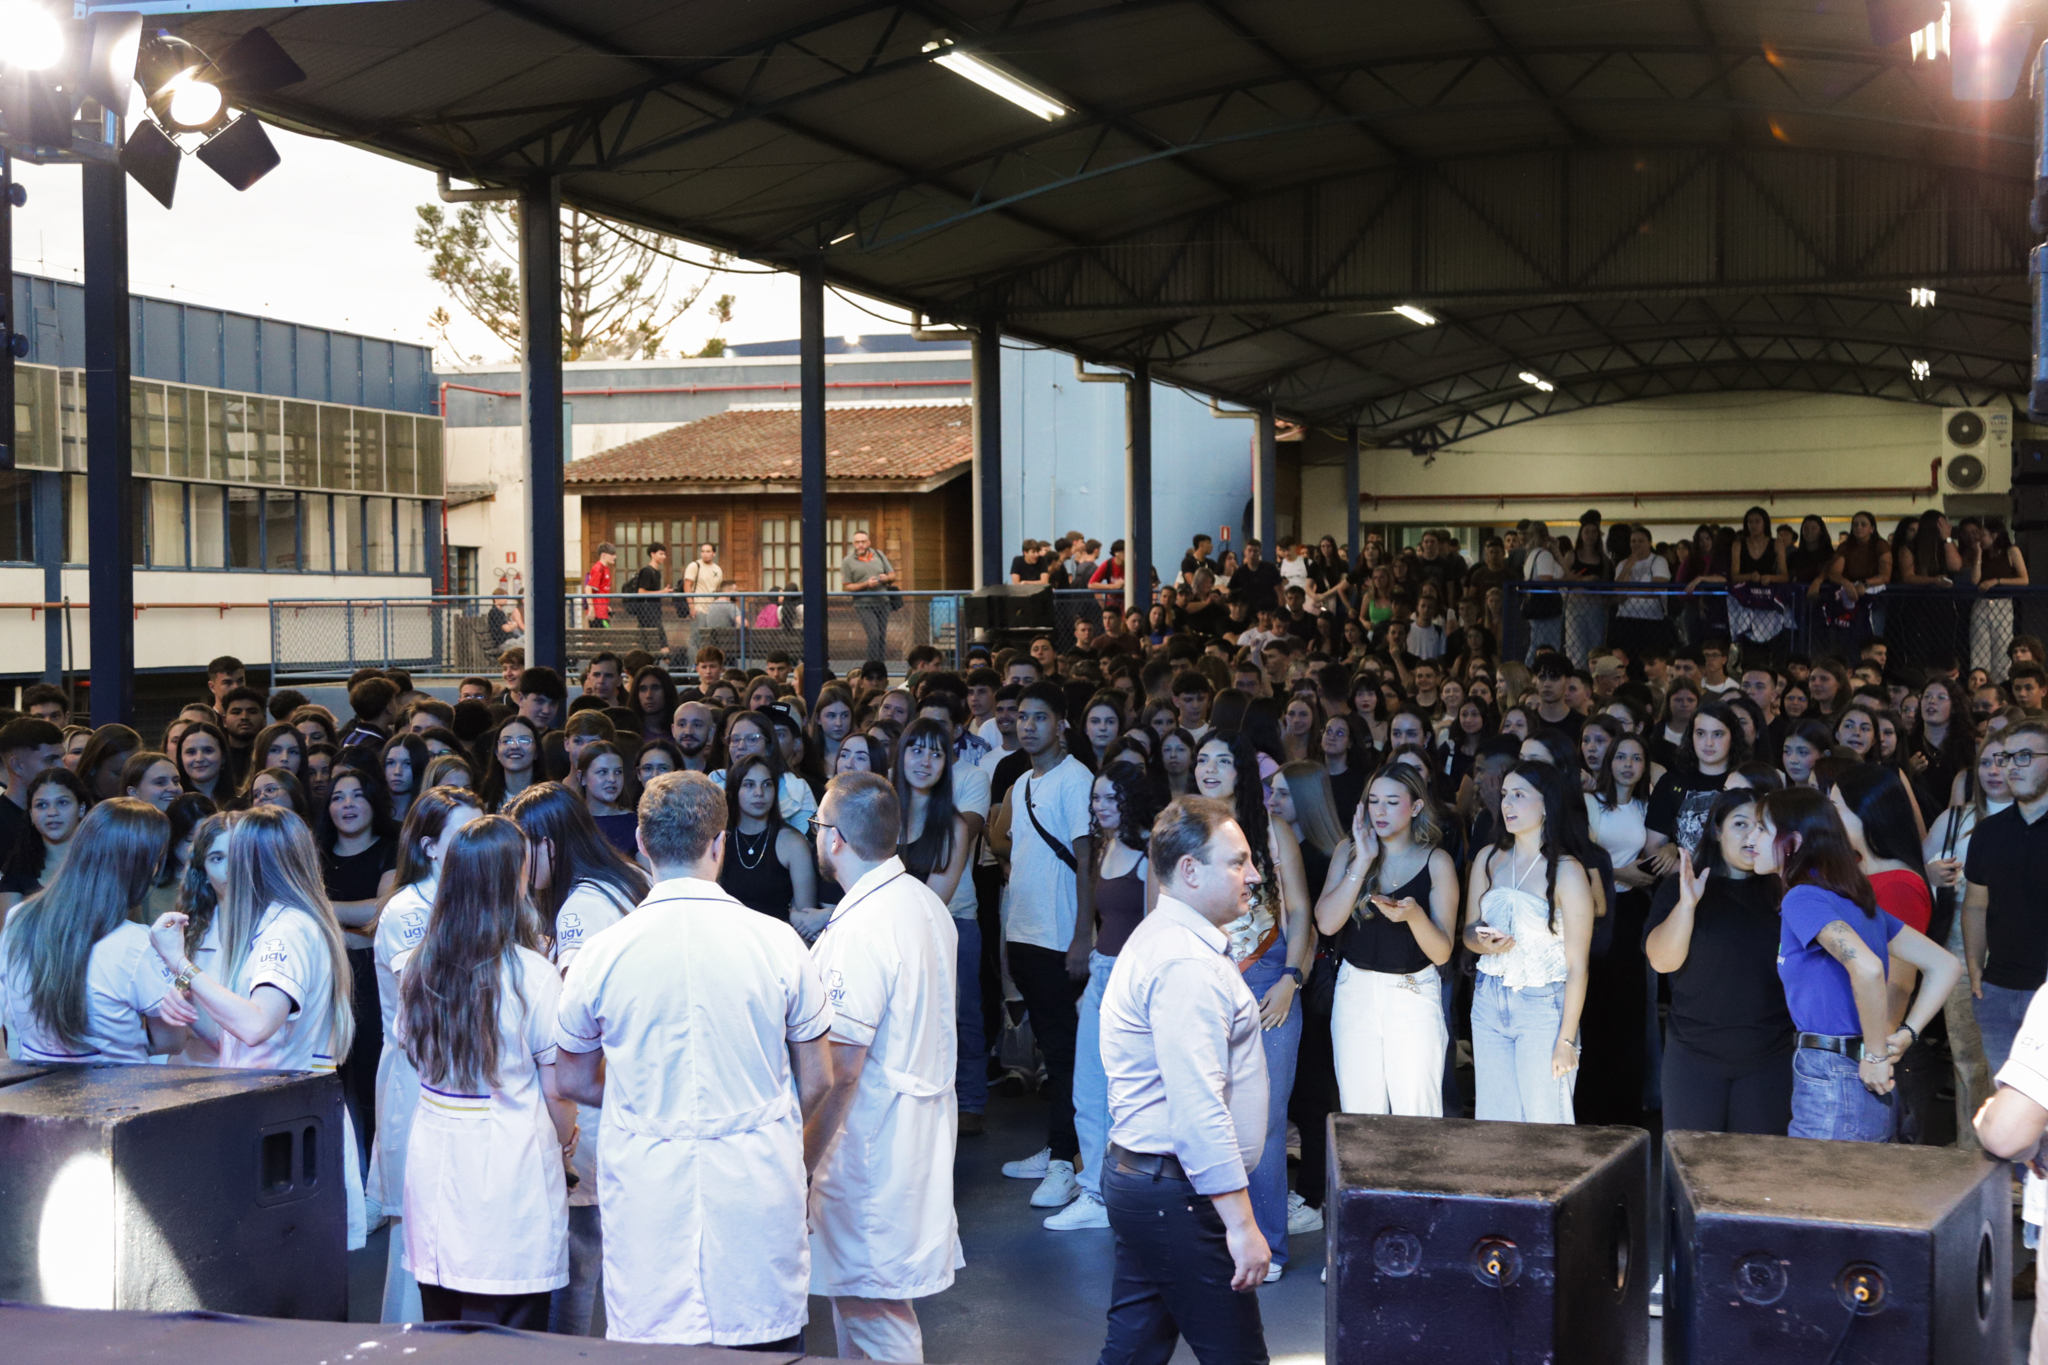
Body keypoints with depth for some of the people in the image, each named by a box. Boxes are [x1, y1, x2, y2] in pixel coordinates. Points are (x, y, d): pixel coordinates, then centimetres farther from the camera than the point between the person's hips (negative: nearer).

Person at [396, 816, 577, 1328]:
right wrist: (564, 1139, 12)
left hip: (432, 1160, 5)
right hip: (509, 1166, -5)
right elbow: (557, 1091, -8)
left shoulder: (416, 969, 1)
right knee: (507, 1345, 2)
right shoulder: (532, 976, -13)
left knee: (440, 1337, 13)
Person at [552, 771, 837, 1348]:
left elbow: (573, 1080, 9)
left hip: (647, 1192, 0)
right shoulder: (778, 942, -5)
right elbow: (817, 1079, 4)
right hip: (760, 1189, 0)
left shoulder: (601, 954, -5)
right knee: (771, 1341, 10)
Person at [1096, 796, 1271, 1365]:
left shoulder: (1159, 938, 16)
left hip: (1137, 1182, 11)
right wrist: (1240, 1223, -26)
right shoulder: (1187, 964, -20)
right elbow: (1199, 1106, -27)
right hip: (1175, 1195, -11)